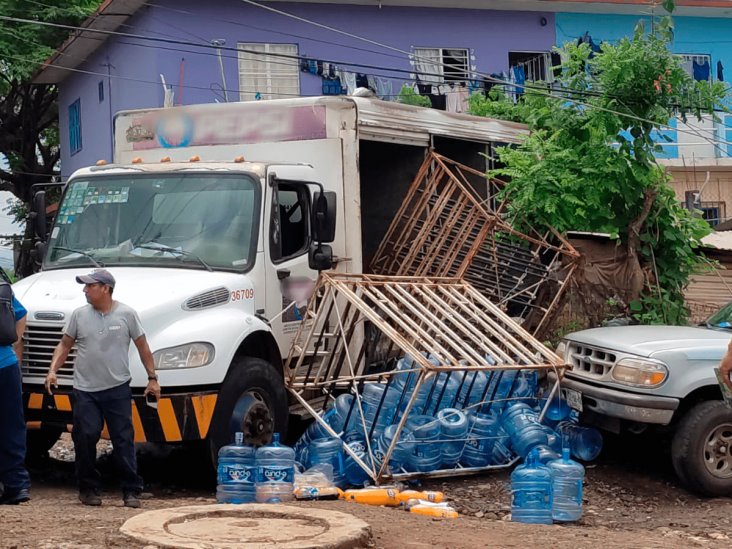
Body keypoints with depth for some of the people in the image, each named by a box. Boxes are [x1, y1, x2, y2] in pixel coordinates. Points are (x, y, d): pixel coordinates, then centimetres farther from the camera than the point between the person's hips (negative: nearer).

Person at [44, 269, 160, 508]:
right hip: (85, 390, 2)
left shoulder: (126, 314, -1)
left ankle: (131, 491, 5)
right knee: (85, 437, -4)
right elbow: (64, 345, 9)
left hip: (118, 389, -2)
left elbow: (143, 347, 4)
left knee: (124, 439, -1)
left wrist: (152, 378, 2)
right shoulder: (79, 315, 4)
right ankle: (88, 489, 10)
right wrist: (53, 369, -6)